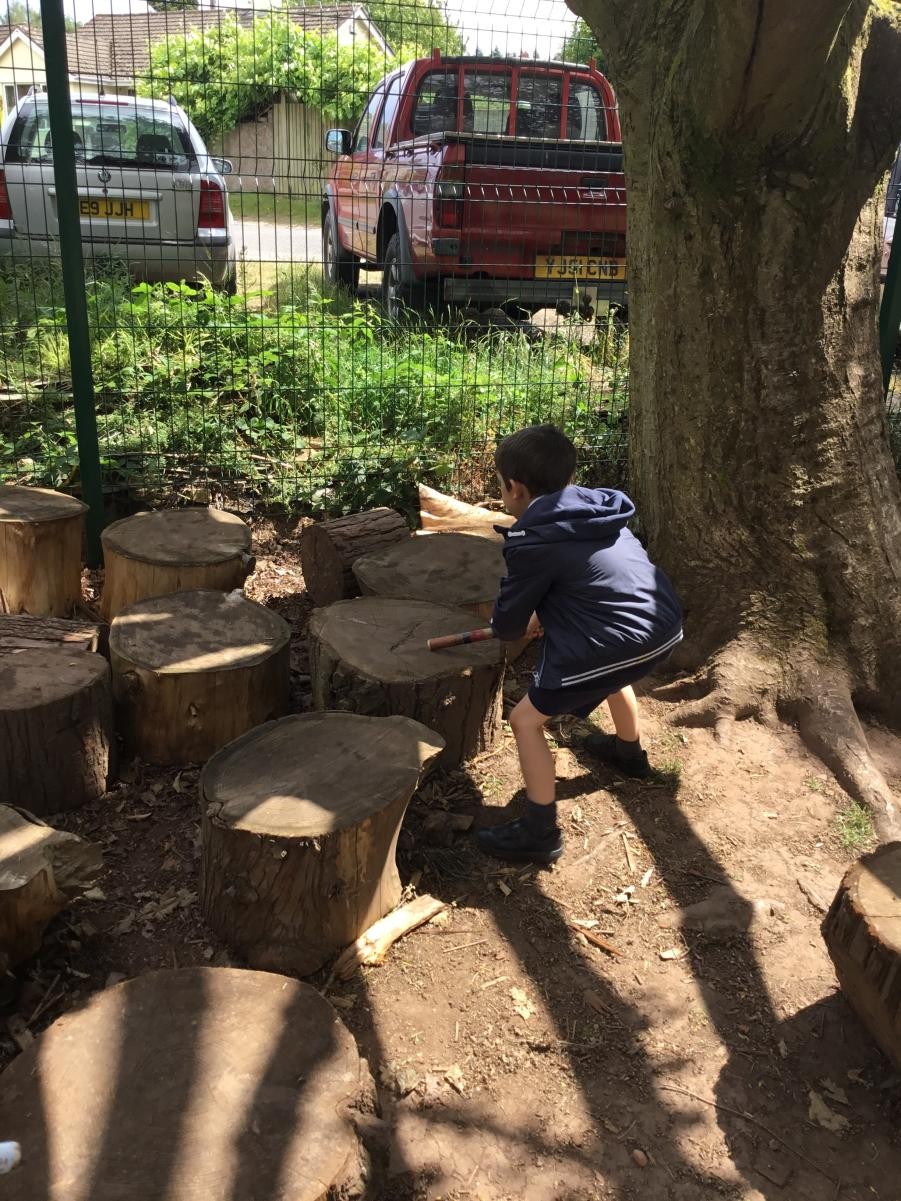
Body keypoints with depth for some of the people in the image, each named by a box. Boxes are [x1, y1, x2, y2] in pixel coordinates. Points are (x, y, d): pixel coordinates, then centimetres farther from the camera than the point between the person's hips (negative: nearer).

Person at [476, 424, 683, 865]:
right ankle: (629, 751, 63)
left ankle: (540, 833, 11)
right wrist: (544, 614, 24)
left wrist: (503, 621, 22)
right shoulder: (596, 510, 11)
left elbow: (507, 625, -2)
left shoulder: (533, 541, -11)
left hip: (622, 642, -9)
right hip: (664, 628, 9)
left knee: (526, 721, 4)